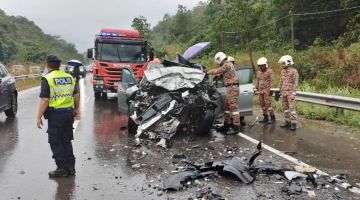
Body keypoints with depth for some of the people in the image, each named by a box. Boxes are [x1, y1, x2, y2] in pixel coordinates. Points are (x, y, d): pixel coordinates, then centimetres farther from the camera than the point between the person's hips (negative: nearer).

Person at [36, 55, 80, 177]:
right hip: (68, 113, 6)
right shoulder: (69, 77, 8)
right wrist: (76, 108, 25)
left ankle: (62, 169, 7)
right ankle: (70, 167, 21)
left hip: (55, 114, -6)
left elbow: (44, 100, -16)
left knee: (56, 142, 5)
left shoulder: (47, 79, -10)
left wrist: (39, 117, -11)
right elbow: (76, 95, 12)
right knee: (67, 141, 16)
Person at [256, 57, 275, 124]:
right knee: (262, 104, 8)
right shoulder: (258, 72, 13)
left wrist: (270, 89, -14)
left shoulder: (269, 72, -5)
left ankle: (272, 117, 2)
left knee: (268, 104, -9)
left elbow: (271, 81, -8)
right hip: (260, 91, 7)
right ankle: (265, 118, 16)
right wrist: (257, 89, 16)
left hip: (267, 90, -6)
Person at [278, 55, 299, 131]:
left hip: (290, 92, -8)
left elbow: (296, 82, -15)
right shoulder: (283, 71, 12)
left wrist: (293, 92, -21)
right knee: (285, 107, 9)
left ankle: (293, 124, -7)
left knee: (292, 108, -9)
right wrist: (280, 91, 18)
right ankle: (287, 122, 17)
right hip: (284, 92, 8)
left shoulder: (294, 71, -11)